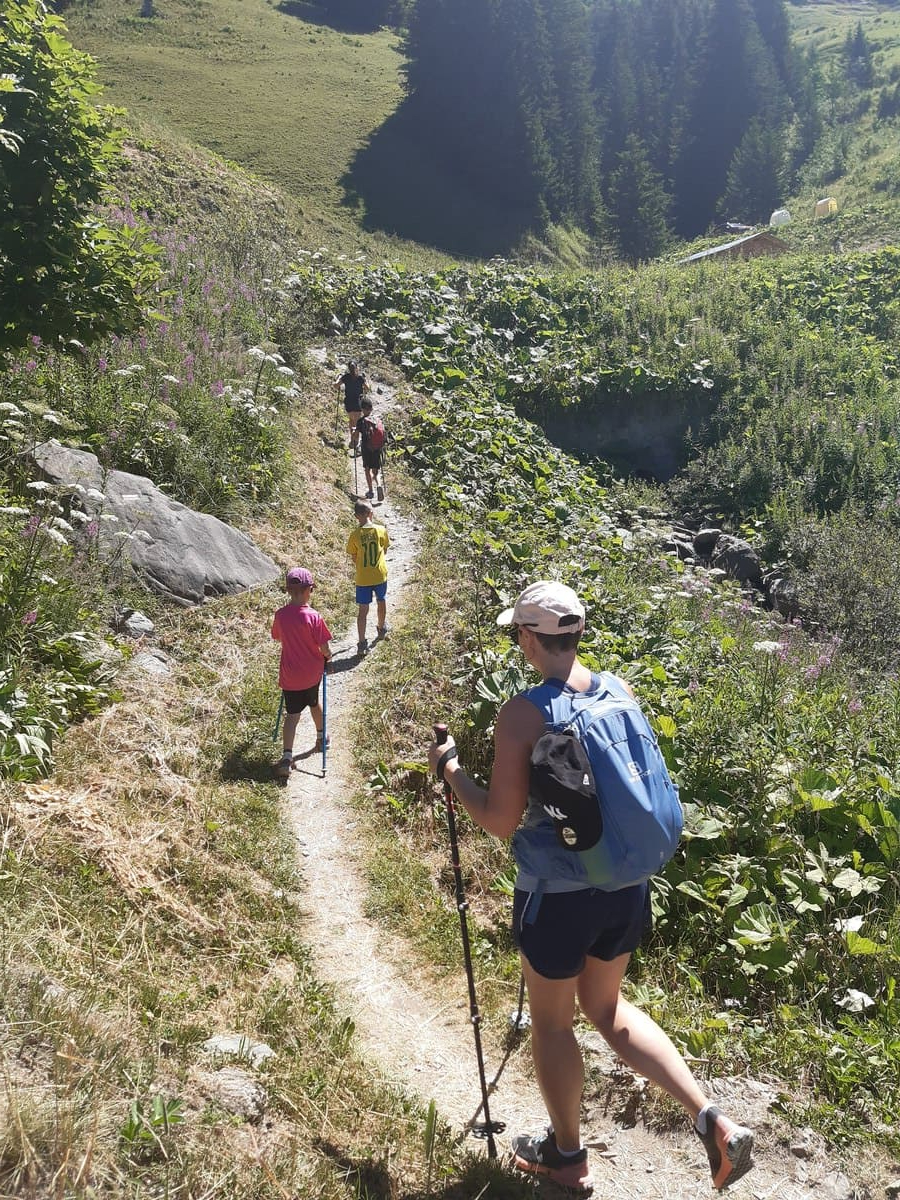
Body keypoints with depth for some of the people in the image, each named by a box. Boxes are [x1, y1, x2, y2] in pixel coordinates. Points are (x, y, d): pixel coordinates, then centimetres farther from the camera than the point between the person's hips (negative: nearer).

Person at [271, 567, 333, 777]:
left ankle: (287, 756, -12)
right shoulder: (313, 617, -20)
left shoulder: (280, 615, -10)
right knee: (314, 703, 25)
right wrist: (327, 657, 6)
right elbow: (324, 648, -16)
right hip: (312, 672, -1)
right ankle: (321, 736, 47)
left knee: (292, 714, 2)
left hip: (290, 675, 1)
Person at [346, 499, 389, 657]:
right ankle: (382, 629, 47)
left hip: (362, 578, -2)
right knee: (381, 601, 26)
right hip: (380, 575, 2)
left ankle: (362, 643, 0)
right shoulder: (381, 530, -10)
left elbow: (354, 558, -3)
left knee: (362, 610, 3)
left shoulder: (355, 535, -13)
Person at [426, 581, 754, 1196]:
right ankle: (712, 1119, 17)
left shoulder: (523, 712, -19)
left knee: (552, 1021, 18)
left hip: (559, 894, -6)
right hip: (626, 884, 6)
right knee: (607, 1006, 26)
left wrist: (450, 768, -3)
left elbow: (501, 819, -16)